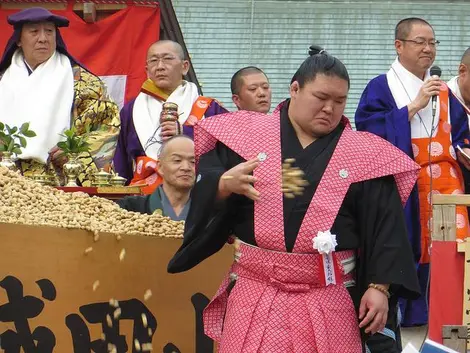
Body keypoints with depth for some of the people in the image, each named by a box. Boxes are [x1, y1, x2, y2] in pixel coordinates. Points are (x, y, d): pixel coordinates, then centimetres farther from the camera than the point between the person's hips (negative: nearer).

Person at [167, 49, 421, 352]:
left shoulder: (365, 155, 4)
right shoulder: (248, 136, 5)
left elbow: (386, 229, 0)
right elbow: (202, 193, 2)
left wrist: (379, 287, -9)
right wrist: (225, 184, -19)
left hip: (329, 304, 0)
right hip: (255, 297, 0)